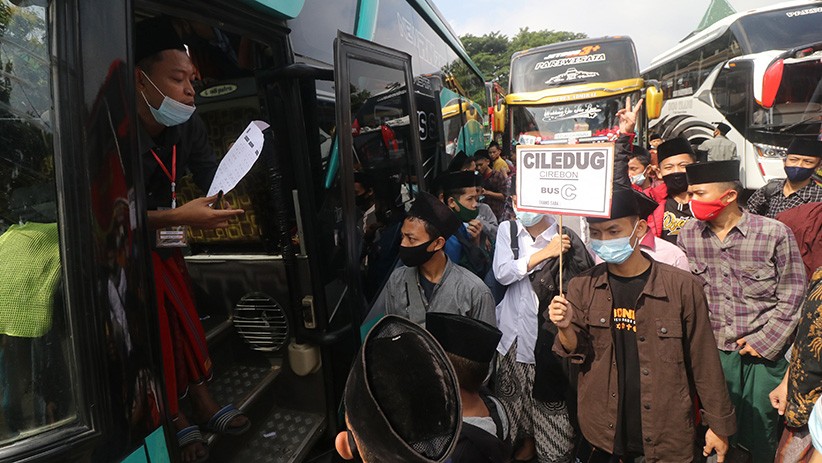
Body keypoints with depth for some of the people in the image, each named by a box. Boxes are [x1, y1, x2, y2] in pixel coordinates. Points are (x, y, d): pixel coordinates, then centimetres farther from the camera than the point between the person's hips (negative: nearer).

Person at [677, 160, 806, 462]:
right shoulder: (687, 235, -2)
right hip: (713, 350, 2)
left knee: (761, 429, 10)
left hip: (764, 351, -2)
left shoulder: (775, 233, -10)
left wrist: (765, 341, -8)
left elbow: (791, 297, -5)